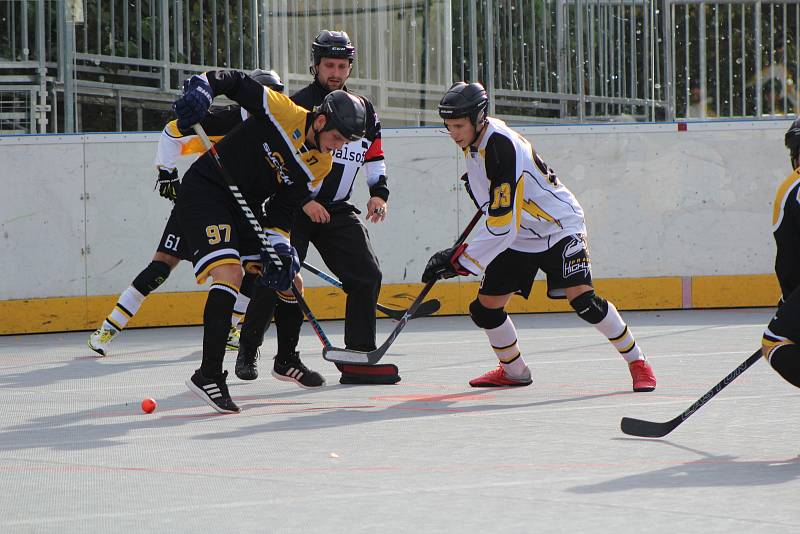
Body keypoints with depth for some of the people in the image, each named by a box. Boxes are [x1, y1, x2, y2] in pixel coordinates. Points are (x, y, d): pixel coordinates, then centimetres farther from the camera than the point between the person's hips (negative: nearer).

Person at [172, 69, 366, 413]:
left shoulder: (319, 166, 2)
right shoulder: (282, 112, -17)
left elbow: (284, 208, 1)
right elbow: (235, 82, -12)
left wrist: (278, 244, -15)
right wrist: (201, 88, -30)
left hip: (243, 206, 8)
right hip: (204, 189, -8)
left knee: (288, 280, 11)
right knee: (230, 274, -25)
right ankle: (208, 375, -26)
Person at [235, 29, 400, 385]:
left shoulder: (363, 111, 9)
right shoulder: (298, 106, -10)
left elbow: (374, 155, 21)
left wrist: (378, 192, 4)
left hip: (337, 210, 6)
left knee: (366, 275, -6)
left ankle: (358, 358, -2)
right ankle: (248, 350, 4)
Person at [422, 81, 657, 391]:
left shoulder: (502, 150, -32)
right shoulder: (475, 139, -3)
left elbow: (501, 227, -33)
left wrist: (460, 261, -30)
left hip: (558, 227, -9)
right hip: (518, 236, 9)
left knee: (581, 298, -23)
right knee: (485, 307, 2)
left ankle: (636, 362, -6)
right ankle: (514, 371, 25)